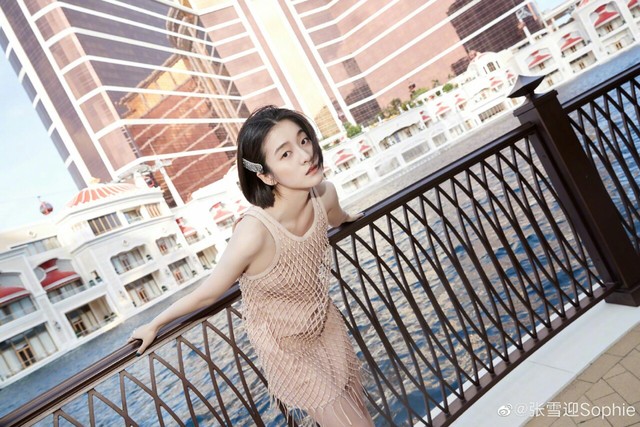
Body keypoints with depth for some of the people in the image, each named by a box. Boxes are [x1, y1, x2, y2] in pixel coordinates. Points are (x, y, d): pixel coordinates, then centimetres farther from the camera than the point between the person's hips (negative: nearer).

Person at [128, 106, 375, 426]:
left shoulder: (324, 195, -20)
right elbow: (206, 294, -18)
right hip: (287, 349, -5)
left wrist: (348, 219, 30)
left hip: (328, 327, 6)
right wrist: (154, 325, -4)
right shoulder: (255, 232, -36)